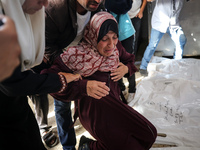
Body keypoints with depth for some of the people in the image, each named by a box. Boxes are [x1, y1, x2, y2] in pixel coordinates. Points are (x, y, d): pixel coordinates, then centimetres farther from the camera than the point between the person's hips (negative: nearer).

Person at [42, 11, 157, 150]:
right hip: (94, 111, -7)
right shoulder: (77, 55, -21)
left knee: (147, 135, 11)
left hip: (114, 102, 7)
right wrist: (83, 86, -34)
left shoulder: (115, 47, -3)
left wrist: (126, 69, -8)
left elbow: (130, 61, 16)